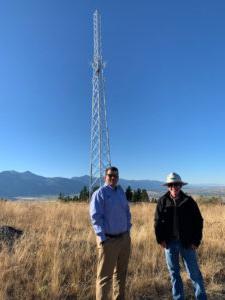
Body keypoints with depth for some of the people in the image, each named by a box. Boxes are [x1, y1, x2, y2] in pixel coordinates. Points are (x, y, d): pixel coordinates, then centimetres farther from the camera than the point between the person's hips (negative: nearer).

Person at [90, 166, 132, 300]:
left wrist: (128, 231, 9)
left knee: (121, 273, 21)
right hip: (109, 240, -6)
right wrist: (103, 239, -17)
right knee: (105, 275, 6)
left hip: (124, 238, 7)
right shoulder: (99, 193, -13)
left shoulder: (121, 191, 7)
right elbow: (95, 217, -16)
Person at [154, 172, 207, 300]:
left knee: (194, 272, 11)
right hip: (170, 242, 1)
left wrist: (196, 241, -5)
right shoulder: (162, 201, -4)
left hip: (187, 243, -1)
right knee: (174, 272, 15)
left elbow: (198, 222, -1)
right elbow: (158, 221, 1)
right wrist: (160, 239, -5)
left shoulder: (189, 201, -6)